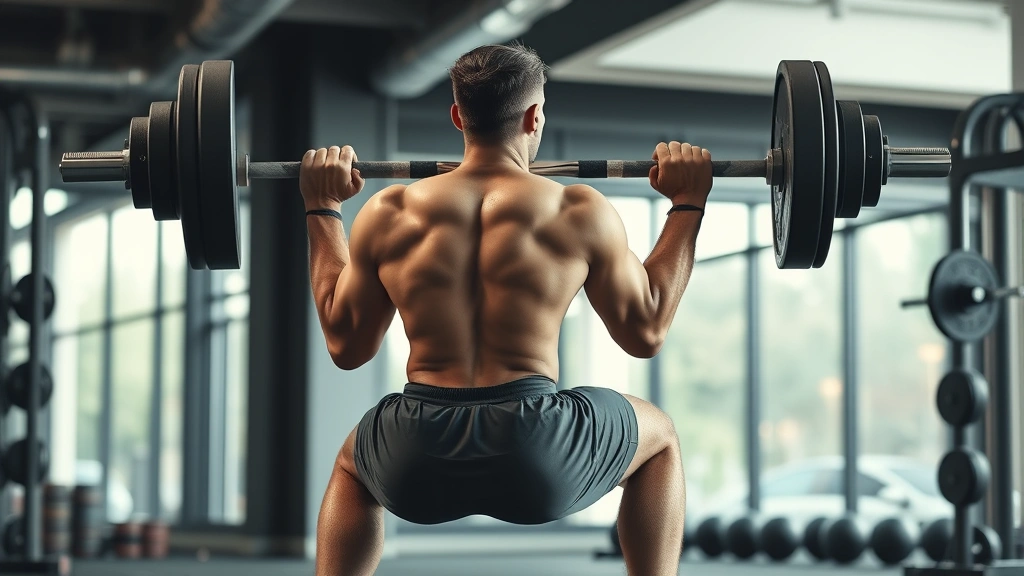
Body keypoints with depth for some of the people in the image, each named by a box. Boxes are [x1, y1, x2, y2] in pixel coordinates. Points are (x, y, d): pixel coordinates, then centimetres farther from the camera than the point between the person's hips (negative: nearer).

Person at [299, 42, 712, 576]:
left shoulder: (388, 213, 5)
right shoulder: (579, 212, 0)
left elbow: (346, 345, 16)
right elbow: (645, 331, 12)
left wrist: (321, 211, 25)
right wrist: (688, 205, 19)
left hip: (416, 467, 2)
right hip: (541, 461, -2)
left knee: (352, 463, 38)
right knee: (659, 438, 29)